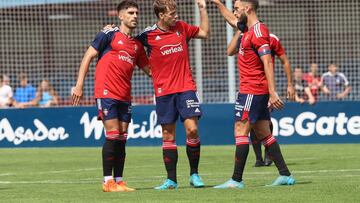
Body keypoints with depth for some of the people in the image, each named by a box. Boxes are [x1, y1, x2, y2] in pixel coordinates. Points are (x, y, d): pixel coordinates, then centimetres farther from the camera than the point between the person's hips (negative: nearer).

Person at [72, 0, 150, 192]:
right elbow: (88, 56, -1)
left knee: (122, 139, 4)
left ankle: (118, 181, 9)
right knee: (113, 135, -10)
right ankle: (108, 182, -5)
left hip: (124, 96, 6)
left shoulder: (137, 45, 17)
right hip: (106, 93, -6)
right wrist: (79, 84, -8)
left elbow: (148, 69, 25)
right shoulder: (109, 34, 0)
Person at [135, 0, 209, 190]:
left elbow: (204, 32, 20)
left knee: (192, 129, -10)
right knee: (168, 135, 2)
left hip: (186, 88, 1)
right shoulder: (148, 35, -4)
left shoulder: (181, 28, 6)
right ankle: (171, 180, 8)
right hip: (163, 91, -1)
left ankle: (194, 174, 3)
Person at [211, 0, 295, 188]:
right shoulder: (248, 28, 13)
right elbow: (231, 20, 37)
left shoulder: (258, 32, -16)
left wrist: (273, 93, -26)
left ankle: (237, 180, -12)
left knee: (240, 130, -10)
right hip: (257, 92, 10)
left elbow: (268, 63, -22)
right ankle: (285, 174, 9)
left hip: (251, 91, -10)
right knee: (263, 133, 10)